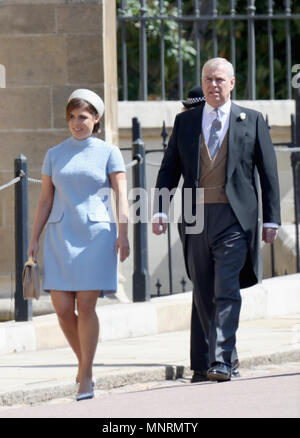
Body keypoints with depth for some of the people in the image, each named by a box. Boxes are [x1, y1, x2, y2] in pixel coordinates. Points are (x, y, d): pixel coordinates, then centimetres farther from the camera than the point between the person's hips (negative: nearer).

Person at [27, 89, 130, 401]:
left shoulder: (108, 153, 3)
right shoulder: (54, 155, 11)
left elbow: (121, 195, -3)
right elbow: (45, 200, 12)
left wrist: (123, 234, -14)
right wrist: (34, 240, 6)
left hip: (96, 235, -3)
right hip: (60, 236, 3)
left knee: (86, 306, -9)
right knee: (62, 308, -4)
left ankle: (86, 376, -1)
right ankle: (83, 360, 19)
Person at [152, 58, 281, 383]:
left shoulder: (252, 121, 7)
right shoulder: (185, 121, 12)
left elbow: (268, 173, 7)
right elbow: (169, 169, 11)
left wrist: (271, 219, 2)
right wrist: (160, 210, -2)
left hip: (234, 218, -3)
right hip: (196, 218, 3)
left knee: (226, 291, -14)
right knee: (203, 294, 9)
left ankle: (221, 362, -18)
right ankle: (202, 363, 18)